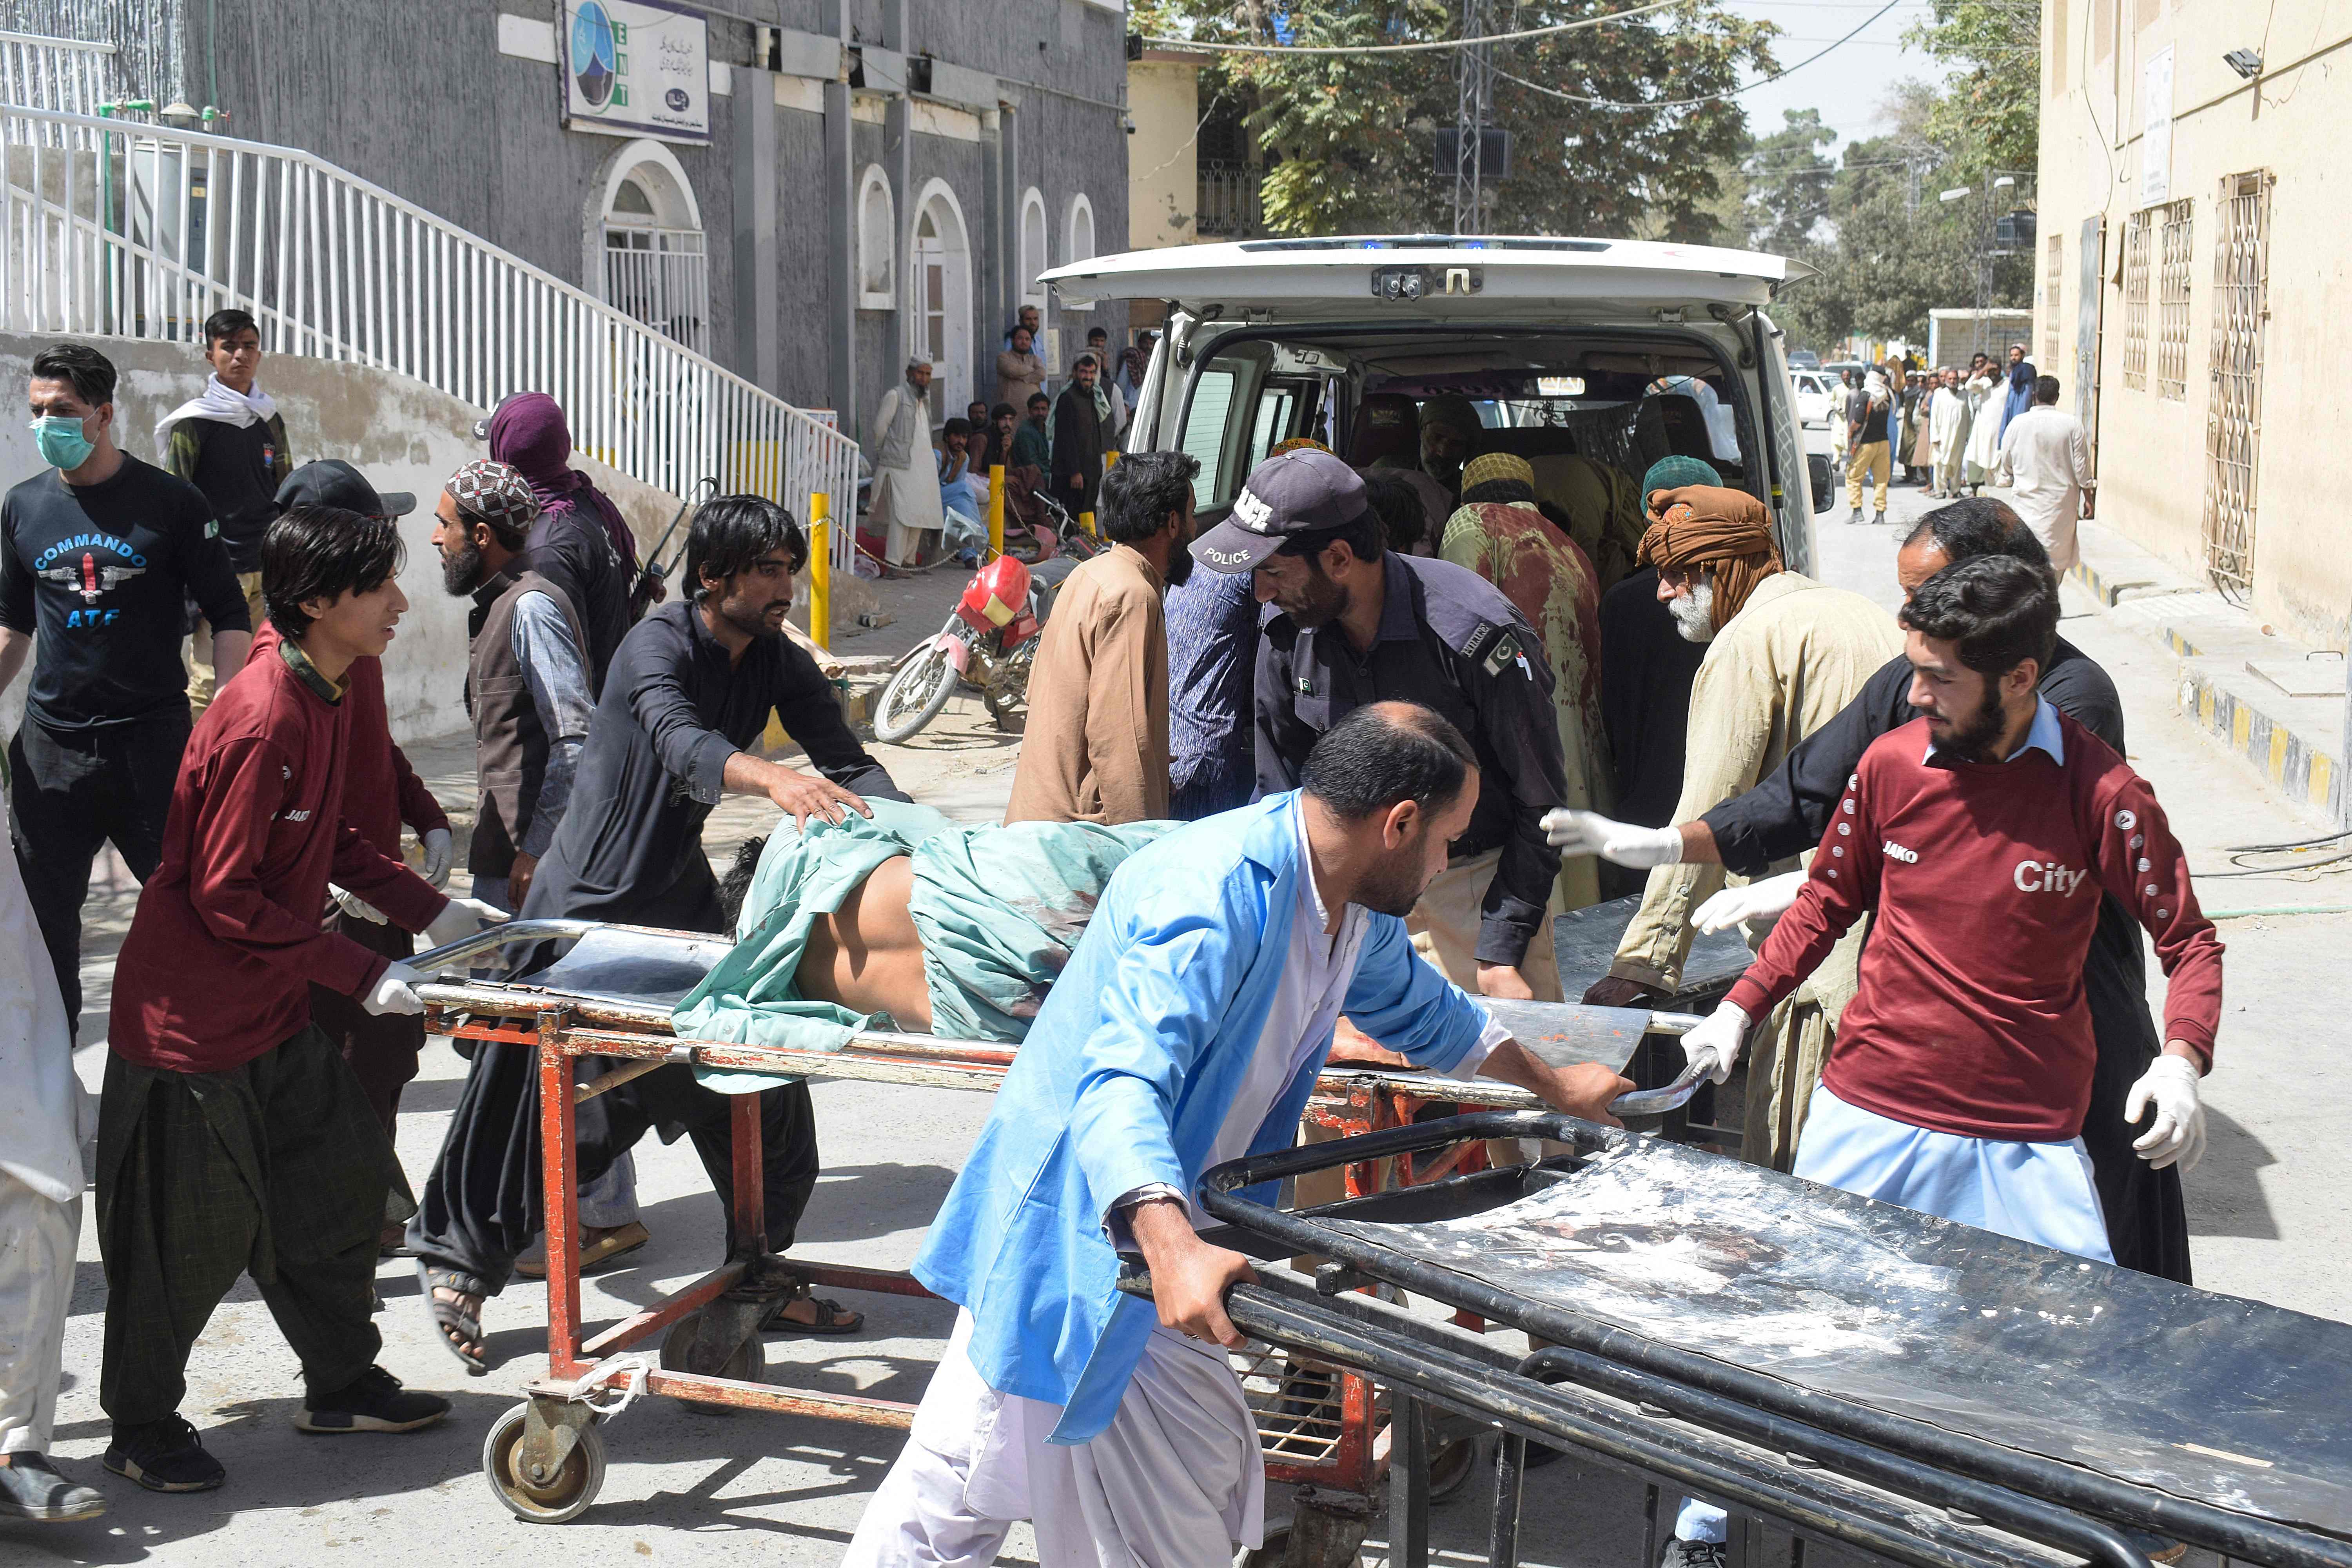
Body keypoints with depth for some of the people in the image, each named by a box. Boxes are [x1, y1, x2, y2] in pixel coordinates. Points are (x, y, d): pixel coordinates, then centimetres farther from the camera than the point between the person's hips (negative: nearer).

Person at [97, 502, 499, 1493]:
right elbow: (226, 897, -25)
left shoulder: (324, 701, 4)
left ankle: (342, 1387, 30)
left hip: (274, 1011, 9)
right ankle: (142, 1429, 20)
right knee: (190, 1235, 3)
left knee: (338, 1189, 14)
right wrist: (363, 975, -22)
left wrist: (432, 911, 8)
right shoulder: (262, 721, -26)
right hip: (191, 1020, -9)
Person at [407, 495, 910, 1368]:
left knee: (756, 1079, 2)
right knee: (535, 1091, -1)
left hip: (682, 894, 7)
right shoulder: (659, 645, -21)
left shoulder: (778, 665, 0)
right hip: (590, 897, -6)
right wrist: (771, 778, -59)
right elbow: (681, 745, -40)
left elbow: (846, 762, -6)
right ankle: (458, 1259, 20)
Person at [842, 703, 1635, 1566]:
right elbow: (1121, 1082, -39)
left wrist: (1550, 1085, 39)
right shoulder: (1218, 892, -27)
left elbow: (1414, 1003, 29)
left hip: (1155, 1237, 10)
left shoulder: (1357, 903, 5)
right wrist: (1173, 1250, -54)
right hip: (1079, 1236, -10)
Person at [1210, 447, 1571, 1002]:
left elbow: (1540, 804, -14)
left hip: (1483, 886, -4)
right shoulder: (1288, 631, -6)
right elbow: (1280, 790, 6)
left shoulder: (1475, 632, -23)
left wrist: (1502, 952, -17)